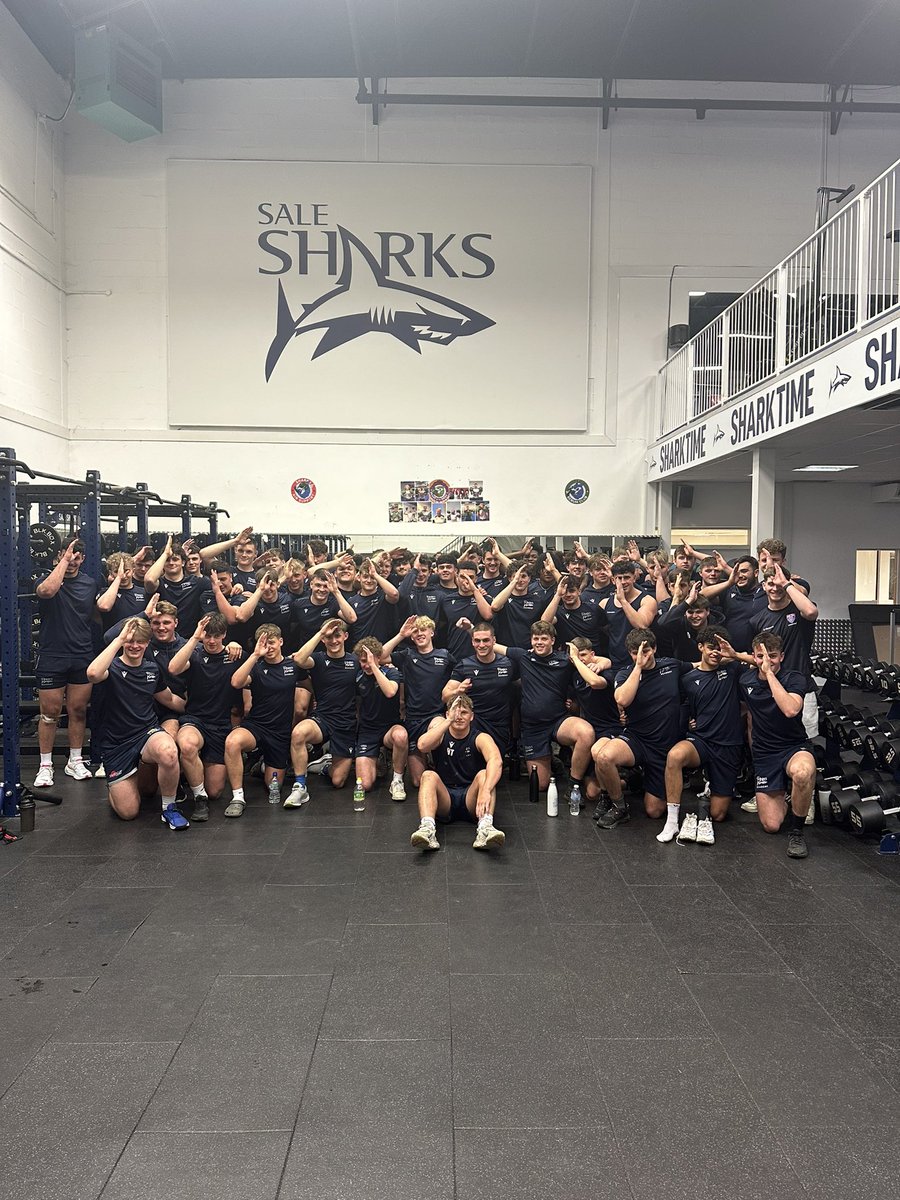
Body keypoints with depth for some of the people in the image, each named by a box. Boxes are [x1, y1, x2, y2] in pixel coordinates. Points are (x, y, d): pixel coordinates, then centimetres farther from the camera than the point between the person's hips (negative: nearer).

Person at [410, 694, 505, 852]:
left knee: (483, 775, -26)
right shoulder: (440, 734, 1)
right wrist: (449, 720, -26)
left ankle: (485, 827, -47)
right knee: (429, 776, -25)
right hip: (444, 800, 1)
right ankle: (427, 829, -47)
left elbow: (496, 760, -27)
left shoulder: (480, 738, -4)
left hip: (471, 800, -1)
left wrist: (486, 790, -44)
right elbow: (422, 745, -22)